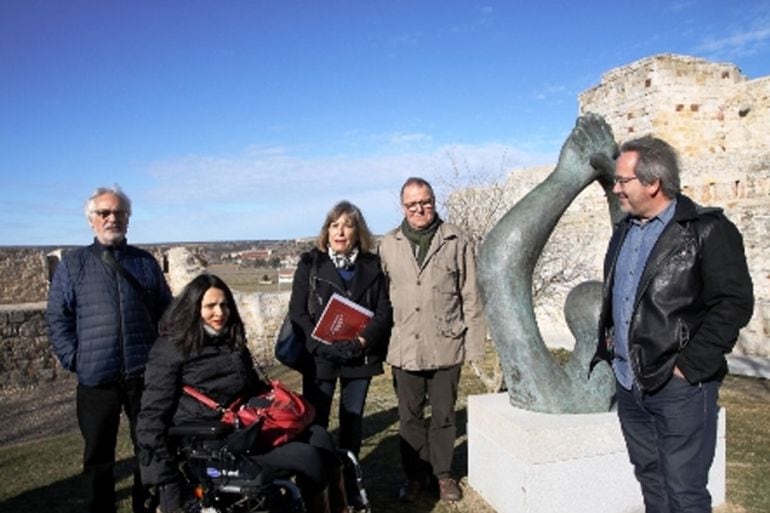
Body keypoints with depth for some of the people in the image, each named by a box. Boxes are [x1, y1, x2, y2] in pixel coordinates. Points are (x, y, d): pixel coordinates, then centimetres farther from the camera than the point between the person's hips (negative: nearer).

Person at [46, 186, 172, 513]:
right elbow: (57, 318, 4)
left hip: (145, 375, 1)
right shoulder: (72, 264, 5)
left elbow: (166, 314, 11)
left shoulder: (146, 262, 9)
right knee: (98, 456, 12)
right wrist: (74, 358, -5)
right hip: (96, 378, -1)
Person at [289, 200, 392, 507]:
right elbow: (297, 312, -5)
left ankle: (348, 481, 29)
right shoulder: (310, 263, 0)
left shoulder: (371, 265, 5)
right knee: (315, 423, 1)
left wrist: (363, 341, -16)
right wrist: (322, 346, -18)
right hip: (319, 357, -2)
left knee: (352, 422, 13)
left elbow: (384, 312, 1)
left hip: (360, 356, 2)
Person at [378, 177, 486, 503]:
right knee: (409, 417, 12)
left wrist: (474, 344, -3)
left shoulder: (457, 241, -1)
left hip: (446, 346, -1)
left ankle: (443, 474, 31)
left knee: (443, 415, 12)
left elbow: (471, 296, 0)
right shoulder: (388, 246, 5)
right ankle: (415, 475, 30)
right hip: (404, 348, 2)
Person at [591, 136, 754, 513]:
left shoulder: (707, 230, -10)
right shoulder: (625, 230, 12)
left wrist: (689, 366, -16)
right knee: (650, 479, 18)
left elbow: (733, 305, -15)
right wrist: (608, 340, 13)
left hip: (679, 386, -7)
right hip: (628, 383, 7)